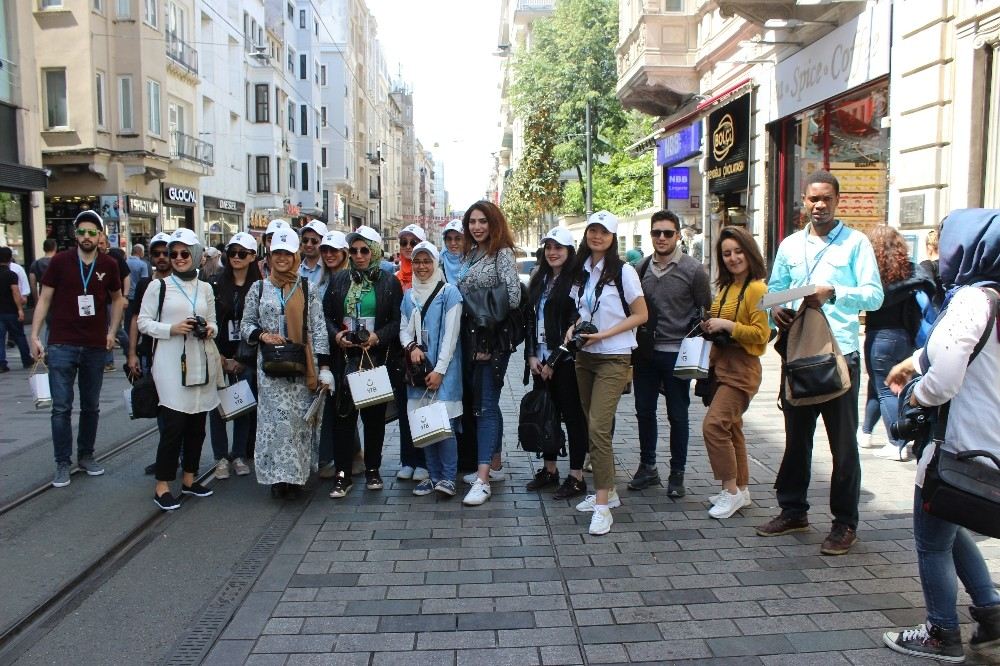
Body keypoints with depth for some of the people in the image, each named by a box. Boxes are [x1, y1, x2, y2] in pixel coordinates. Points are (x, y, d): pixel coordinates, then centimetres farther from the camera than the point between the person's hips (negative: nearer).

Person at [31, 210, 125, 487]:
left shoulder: (108, 265, 3)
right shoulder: (60, 261, -3)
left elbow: (117, 298, 17)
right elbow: (44, 299, 1)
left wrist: (112, 331, 8)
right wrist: (34, 335, -5)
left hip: (95, 347, 2)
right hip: (62, 345, -2)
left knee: (91, 406, 11)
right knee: (61, 408, -1)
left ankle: (86, 456, 25)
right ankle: (63, 464, 9)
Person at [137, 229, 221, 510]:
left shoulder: (205, 288, 13)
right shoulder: (159, 286, 0)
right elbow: (143, 322, -1)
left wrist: (210, 329, -4)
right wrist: (172, 329, -15)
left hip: (201, 361, 5)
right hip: (171, 363, -5)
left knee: (197, 423, 10)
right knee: (173, 424, -7)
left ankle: (189, 478, 24)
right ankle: (162, 486, 4)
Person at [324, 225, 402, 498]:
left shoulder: (389, 281, 3)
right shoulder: (339, 280, 9)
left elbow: (397, 320, -1)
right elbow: (327, 315, 10)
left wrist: (378, 336, -16)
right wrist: (336, 334, -9)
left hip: (378, 357, -1)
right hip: (346, 357, 1)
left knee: (375, 414, 7)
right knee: (343, 414, -1)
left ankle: (373, 469, 21)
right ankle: (342, 474, 6)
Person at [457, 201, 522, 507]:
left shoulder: (502, 253, -9)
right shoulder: (470, 254, 14)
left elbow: (514, 294, -19)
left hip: (493, 340, -8)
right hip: (472, 339, 8)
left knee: (486, 404, -8)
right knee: (484, 402, 15)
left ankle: (482, 479, -6)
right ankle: (494, 465, 27)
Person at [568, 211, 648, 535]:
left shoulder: (623, 272, -8)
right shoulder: (582, 271, 9)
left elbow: (641, 315, -8)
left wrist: (603, 334, -17)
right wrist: (574, 328, -1)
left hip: (613, 358, -6)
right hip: (585, 355, 6)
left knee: (598, 427, -15)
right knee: (593, 425, 10)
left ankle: (602, 505, -11)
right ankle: (608, 490, 24)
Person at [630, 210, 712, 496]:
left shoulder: (693, 270, -5)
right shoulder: (642, 268, 6)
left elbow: (707, 311, 0)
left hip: (676, 353, -4)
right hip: (646, 352, 4)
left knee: (678, 415, 5)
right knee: (644, 411, 11)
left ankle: (677, 473, 18)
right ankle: (647, 467, 26)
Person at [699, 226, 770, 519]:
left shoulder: (757, 288, -12)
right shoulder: (726, 287, 13)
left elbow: (761, 334, -19)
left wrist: (727, 325, -21)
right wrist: (710, 327, 7)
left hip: (742, 368, -9)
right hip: (721, 364, 9)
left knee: (714, 425, -16)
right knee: (730, 429, 14)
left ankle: (731, 491, -3)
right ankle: (741, 490, 26)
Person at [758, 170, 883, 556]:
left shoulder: (856, 243, 0)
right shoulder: (790, 245, 13)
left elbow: (874, 294, -8)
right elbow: (774, 289, 12)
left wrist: (833, 292, -24)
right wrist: (775, 309, -10)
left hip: (840, 354, -4)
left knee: (843, 442, 3)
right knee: (796, 436, 14)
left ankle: (845, 524, 15)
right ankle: (793, 510, 28)